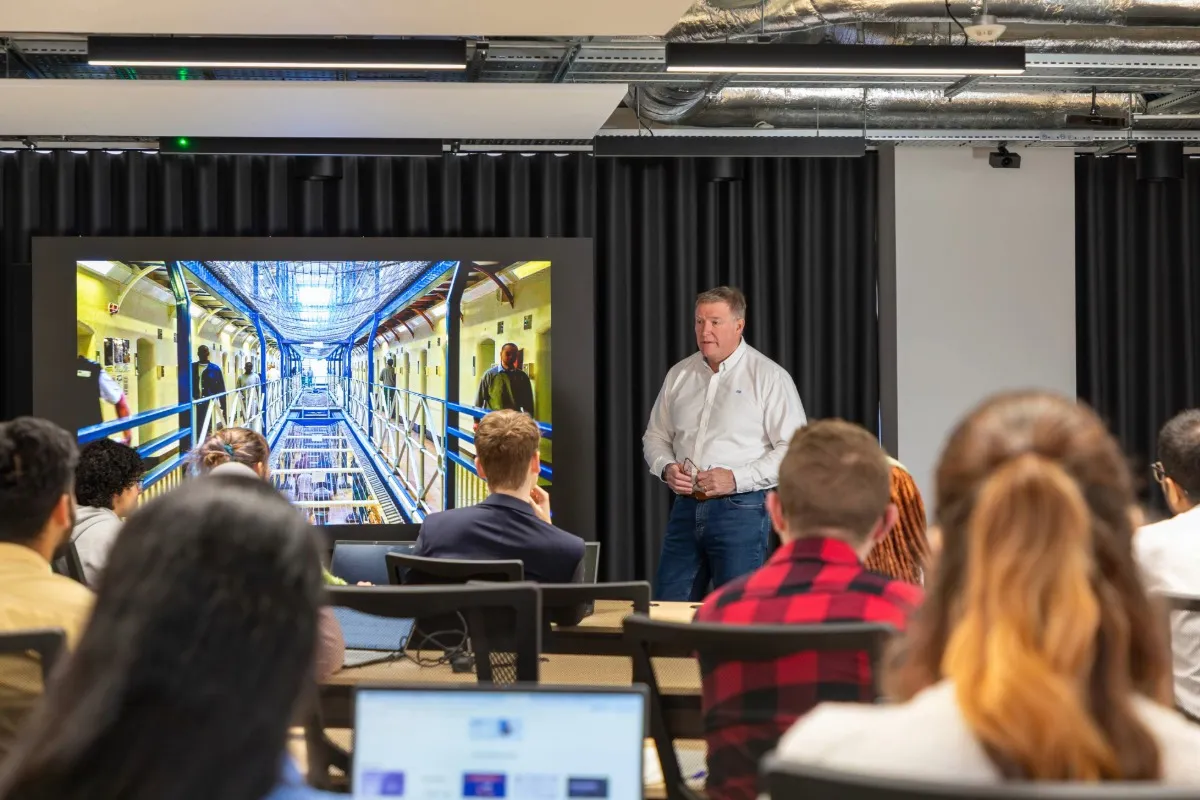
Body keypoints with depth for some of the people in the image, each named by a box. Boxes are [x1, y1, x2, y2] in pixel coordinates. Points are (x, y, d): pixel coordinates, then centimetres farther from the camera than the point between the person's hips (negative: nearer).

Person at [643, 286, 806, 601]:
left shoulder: (768, 377, -4)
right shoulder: (679, 375, 13)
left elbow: (793, 449, -9)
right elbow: (655, 436, 21)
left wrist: (736, 478, -17)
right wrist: (666, 467, -1)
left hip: (741, 507, -5)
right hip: (686, 507, 5)